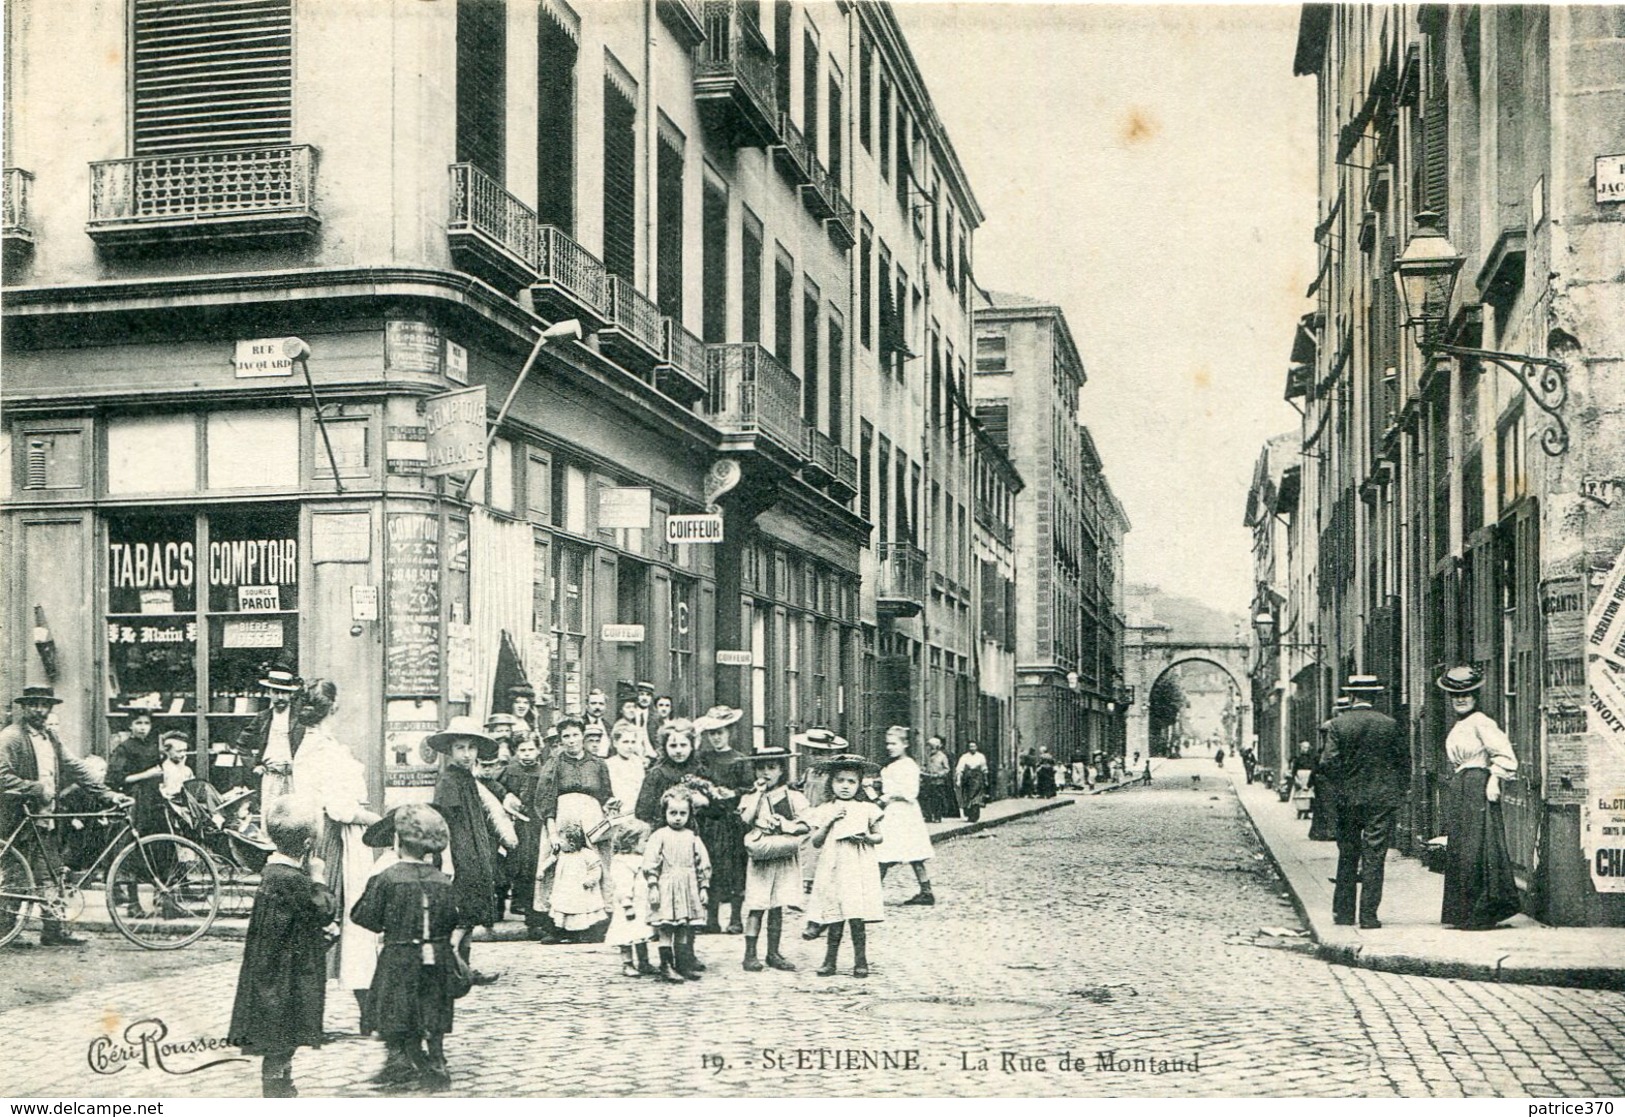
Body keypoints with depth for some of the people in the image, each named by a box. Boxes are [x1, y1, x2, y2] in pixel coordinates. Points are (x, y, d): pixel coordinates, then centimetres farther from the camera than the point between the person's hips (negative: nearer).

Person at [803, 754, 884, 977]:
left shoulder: (866, 810, 6)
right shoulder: (824, 811, 6)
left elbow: (878, 837, 11)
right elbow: (816, 841, 3)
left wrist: (866, 837, -9)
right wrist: (829, 822, -9)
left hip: (859, 868, -1)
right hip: (833, 868, 1)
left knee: (857, 917, -3)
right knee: (834, 917, 2)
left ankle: (861, 961, 6)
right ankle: (830, 960, 12)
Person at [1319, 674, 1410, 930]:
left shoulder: (1338, 724, -5)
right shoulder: (1389, 724, -3)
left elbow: (1329, 762, -9)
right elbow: (1404, 760, 2)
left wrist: (1322, 786, 6)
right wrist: (1401, 791, 14)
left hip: (1347, 798, 1)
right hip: (1382, 799, -1)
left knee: (1347, 856, 12)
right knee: (1374, 857, 2)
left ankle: (1343, 912, 17)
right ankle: (1368, 915, 0)